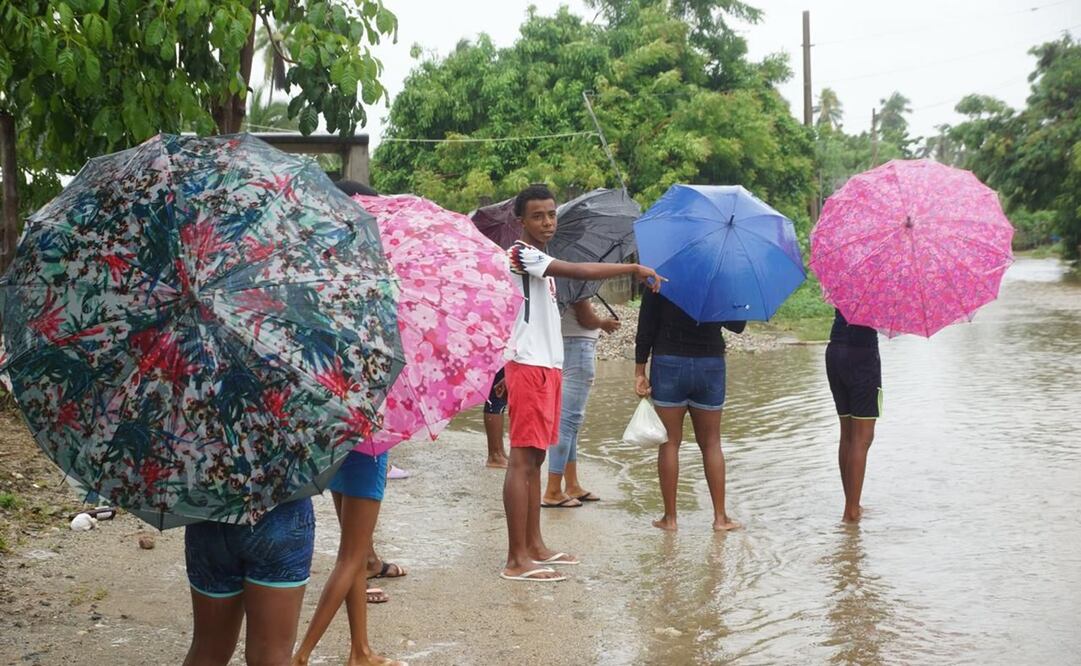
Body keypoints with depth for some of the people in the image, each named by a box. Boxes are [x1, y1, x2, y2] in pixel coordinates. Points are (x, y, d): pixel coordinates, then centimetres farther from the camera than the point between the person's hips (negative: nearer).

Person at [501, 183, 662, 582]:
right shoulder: (522, 254, -11)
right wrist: (634, 269, -16)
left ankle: (534, 546, 19)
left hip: (546, 366, 10)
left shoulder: (541, 262, 21)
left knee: (535, 459, 12)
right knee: (522, 459, -10)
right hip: (528, 368, -10)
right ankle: (517, 560, -9)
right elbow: (581, 272, -22)